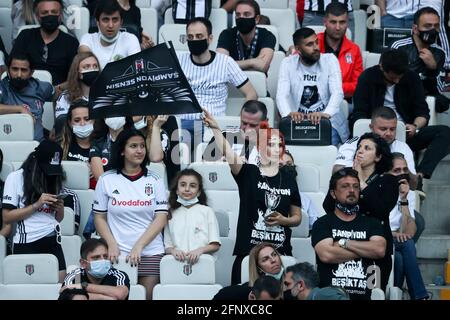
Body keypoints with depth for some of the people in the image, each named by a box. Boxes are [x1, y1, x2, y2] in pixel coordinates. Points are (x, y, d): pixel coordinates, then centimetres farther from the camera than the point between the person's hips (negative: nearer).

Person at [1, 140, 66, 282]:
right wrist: (37, 205, -14)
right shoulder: (15, 178, -2)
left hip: (53, 241, 4)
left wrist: (60, 208, -3)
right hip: (26, 243, -4)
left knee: (60, 284, -8)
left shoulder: (54, 179, 14)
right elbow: (7, 217, -7)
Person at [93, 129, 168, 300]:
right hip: (118, 253, -1)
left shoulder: (154, 180, 4)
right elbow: (99, 217, 6)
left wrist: (138, 246, -11)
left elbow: (161, 218, -1)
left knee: (147, 295, 0)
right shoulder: (106, 180, 4)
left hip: (150, 252, 1)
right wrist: (112, 245, -9)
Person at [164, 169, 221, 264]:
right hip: (178, 261, 2)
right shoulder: (172, 214, 17)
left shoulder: (207, 211, 11)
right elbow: (167, 246, 13)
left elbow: (215, 245, 5)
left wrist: (200, 250, -12)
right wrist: (173, 250, -8)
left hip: (201, 260, -1)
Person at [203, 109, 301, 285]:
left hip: (280, 252, 2)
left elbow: (297, 217, 16)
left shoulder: (289, 180, 10)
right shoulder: (248, 173, 2)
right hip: (248, 250, -2)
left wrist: (283, 220, -6)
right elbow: (228, 153, -17)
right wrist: (216, 129, -32)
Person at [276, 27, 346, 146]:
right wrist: (289, 113, -34)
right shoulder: (288, 63, 3)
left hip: (327, 121, 0)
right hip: (298, 121, 0)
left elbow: (337, 92, -13)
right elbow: (282, 95, -10)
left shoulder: (330, 60, 0)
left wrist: (326, 114, -34)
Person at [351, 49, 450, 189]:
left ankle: (419, 175, -38)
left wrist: (415, 126, -16)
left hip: (406, 134, 3)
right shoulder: (367, 78, -1)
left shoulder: (412, 78, 7)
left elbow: (423, 112, 7)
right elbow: (358, 115, -5)